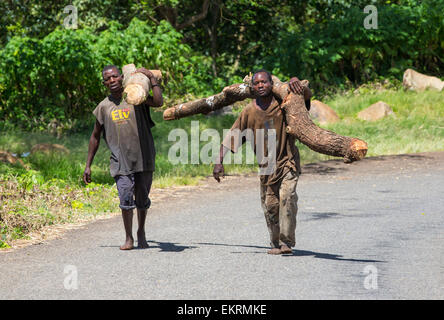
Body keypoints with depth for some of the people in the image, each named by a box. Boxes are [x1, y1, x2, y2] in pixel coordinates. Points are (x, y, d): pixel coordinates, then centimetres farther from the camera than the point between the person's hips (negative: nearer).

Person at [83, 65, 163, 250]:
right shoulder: (103, 107, 7)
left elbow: (159, 102, -16)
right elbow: (95, 137, 15)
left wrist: (152, 78, -10)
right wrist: (88, 166, 14)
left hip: (143, 159, 0)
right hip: (120, 161, 0)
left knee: (142, 198, 8)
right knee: (126, 198, -12)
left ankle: (141, 232, 30)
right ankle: (129, 238, 0)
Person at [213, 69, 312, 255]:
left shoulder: (283, 103, -8)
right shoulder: (249, 112, -4)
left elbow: (307, 95, -3)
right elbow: (231, 138, 0)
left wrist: (295, 82, -24)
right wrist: (219, 162, -8)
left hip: (288, 161, -3)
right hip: (266, 165, 3)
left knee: (287, 196, -20)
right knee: (270, 205, 5)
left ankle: (286, 242, -19)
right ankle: (276, 243, 21)